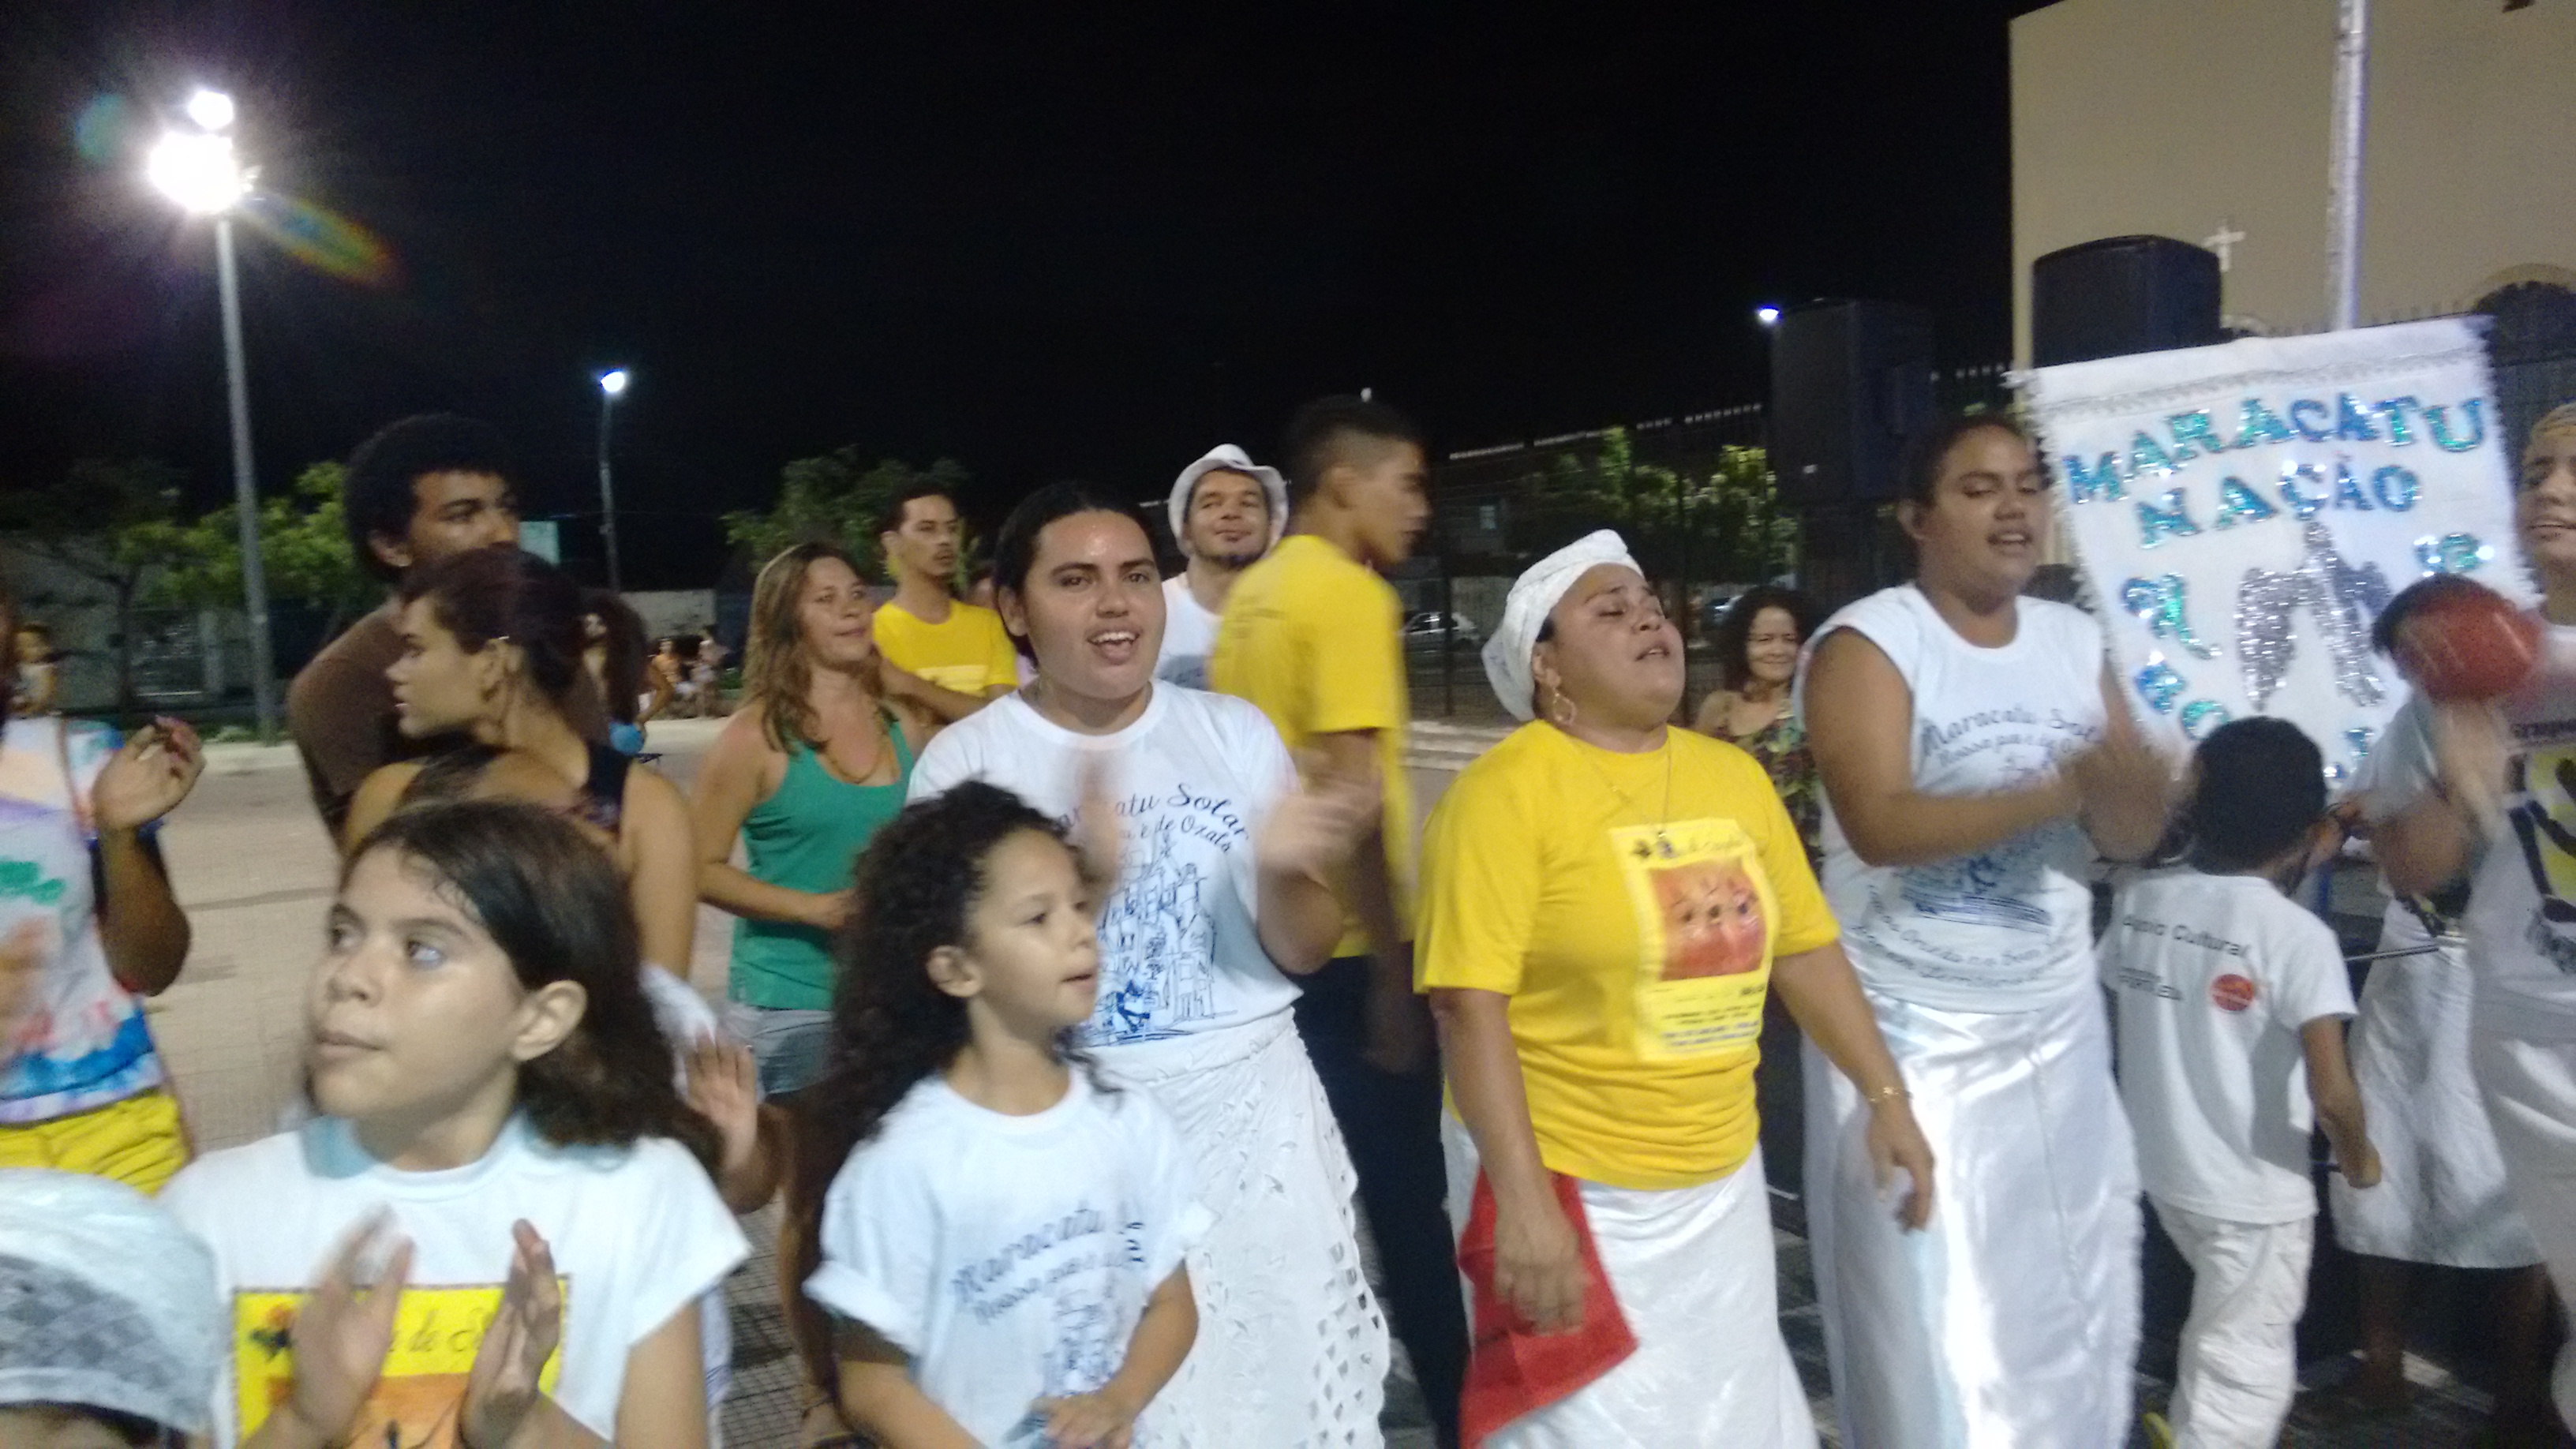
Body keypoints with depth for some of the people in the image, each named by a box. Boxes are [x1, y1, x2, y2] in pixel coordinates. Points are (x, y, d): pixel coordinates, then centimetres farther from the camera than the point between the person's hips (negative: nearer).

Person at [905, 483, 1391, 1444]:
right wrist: (1079, 882, -30)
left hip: (1255, 1111, 3)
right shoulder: (966, 763, -7)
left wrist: (1281, 875, -20)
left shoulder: (1235, 732, 1)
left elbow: (1303, 954, 2)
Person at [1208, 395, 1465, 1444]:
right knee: (1404, 1199, 4)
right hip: (1344, 950, -8)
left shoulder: (1252, 593, 12)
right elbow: (1352, 790, -21)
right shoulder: (1350, 594, -15)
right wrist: (1391, 974, -18)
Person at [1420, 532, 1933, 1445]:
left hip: (1722, 1178, 6)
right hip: (1570, 1185, -6)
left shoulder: (1734, 774, 4)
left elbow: (1803, 949, 11)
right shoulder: (1506, 792, -16)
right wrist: (1523, 1199, -23)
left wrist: (1886, 1095, 8)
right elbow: (1469, 1005, -20)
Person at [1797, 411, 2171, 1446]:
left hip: (2058, 1025, 6)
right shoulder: (1866, 642, -11)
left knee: (2076, 1316, 15)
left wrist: (2126, 782, -18)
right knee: (1935, 1336, 1)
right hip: (1913, 1033, -6)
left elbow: (2136, 837, 3)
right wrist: (2063, 788, -29)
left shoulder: (2075, 641, 7)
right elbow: (1881, 823, -25)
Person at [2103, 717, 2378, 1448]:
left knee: (2221, 1331, 31)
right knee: (2246, 1368, 10)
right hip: (2255, 1191, -6)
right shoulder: (2299, 934, -19)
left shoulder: (2139, 899, -5)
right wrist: (2358, 1157, -1)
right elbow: (2332, 1092, -23)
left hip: (2162, 1167, 6)